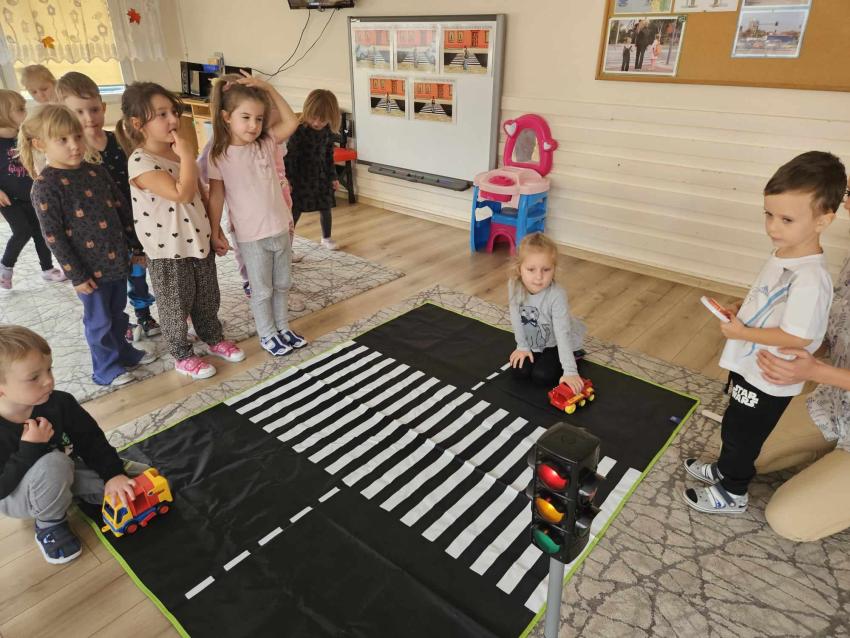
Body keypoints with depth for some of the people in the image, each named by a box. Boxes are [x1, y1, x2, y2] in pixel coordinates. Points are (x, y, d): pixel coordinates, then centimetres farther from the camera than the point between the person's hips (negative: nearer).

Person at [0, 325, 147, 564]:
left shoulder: (59, 403, -19)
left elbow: (91, 439, -9)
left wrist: (113, 473, -17)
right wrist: (30, 449, -38)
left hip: (64, 472, 4)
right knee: (53, 464, -40)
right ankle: (50, 525, -12)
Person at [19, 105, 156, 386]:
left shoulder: (96, 170, 3)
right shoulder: (45, 186, -14)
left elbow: (122, 209, 9)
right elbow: (52, 236, -14)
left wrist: (137, 246, 9)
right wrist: (76, 275, -13)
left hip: (117, 259, 5)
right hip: (89, 268, -5)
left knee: (118, 313, 21)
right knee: (99, 320, 9)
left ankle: (122, 351, 40)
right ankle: (106, 369, 26)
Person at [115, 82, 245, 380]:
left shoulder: (178, 152, 5)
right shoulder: (141, 163, -20)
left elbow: (200, 193, 14)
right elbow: (182, 193, -31)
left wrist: (214, 230, 13)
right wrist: (187, 156, -24)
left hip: (199, 240, 7)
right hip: (168, 250, -7)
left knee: (207, 299, 21)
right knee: (176, 307, 10)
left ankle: (214, 339, 42)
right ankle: (183, 356, 27)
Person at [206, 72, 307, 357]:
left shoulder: (266, 143, 0)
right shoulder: (219, 156, -10)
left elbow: (291, 121, -4)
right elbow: (216, 197, -6)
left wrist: (268, 88, -9)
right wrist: (215, 233, -5)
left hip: (281, 229, 4)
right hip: (252, 237, -4)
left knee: (282, 284, 18)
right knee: (262, 290, 10)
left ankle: (282, 327, 36)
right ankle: (267, 335, 28)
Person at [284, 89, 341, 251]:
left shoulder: (328, 131, -3)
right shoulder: (299, 130, -19)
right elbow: (289, 156, -17)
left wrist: (332, 176, 13)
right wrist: (288, 180, -19)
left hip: (321, 176, 5)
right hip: (301, 178, -5)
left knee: (326, 208, 15)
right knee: (294, 212, -4)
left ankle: (326, 238, 39)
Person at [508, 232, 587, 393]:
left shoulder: (557, 295, -35)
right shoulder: (514, 285, -24)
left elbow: (562, 334, -35)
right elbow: (516, 318, -11)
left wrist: (570, 371, -39)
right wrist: (523, 346, -5)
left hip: (556, 343, -4)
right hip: (533, 342, 4)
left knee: (542, 376, -16)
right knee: (520, 371, -9)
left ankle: (572, 354, 11)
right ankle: (542, 355, 20)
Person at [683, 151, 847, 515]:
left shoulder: (809, 279, -31)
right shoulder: (784, 255, -2)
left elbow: (796, 338, -30)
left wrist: (741, 332, -22)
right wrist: (740, 311, -2)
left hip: (767, 381, -9)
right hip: (749, 366, 9)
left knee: (742, 434, 12)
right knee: (734, 428, 28)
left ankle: (733, 494, 34)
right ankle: (725, 469, 50)